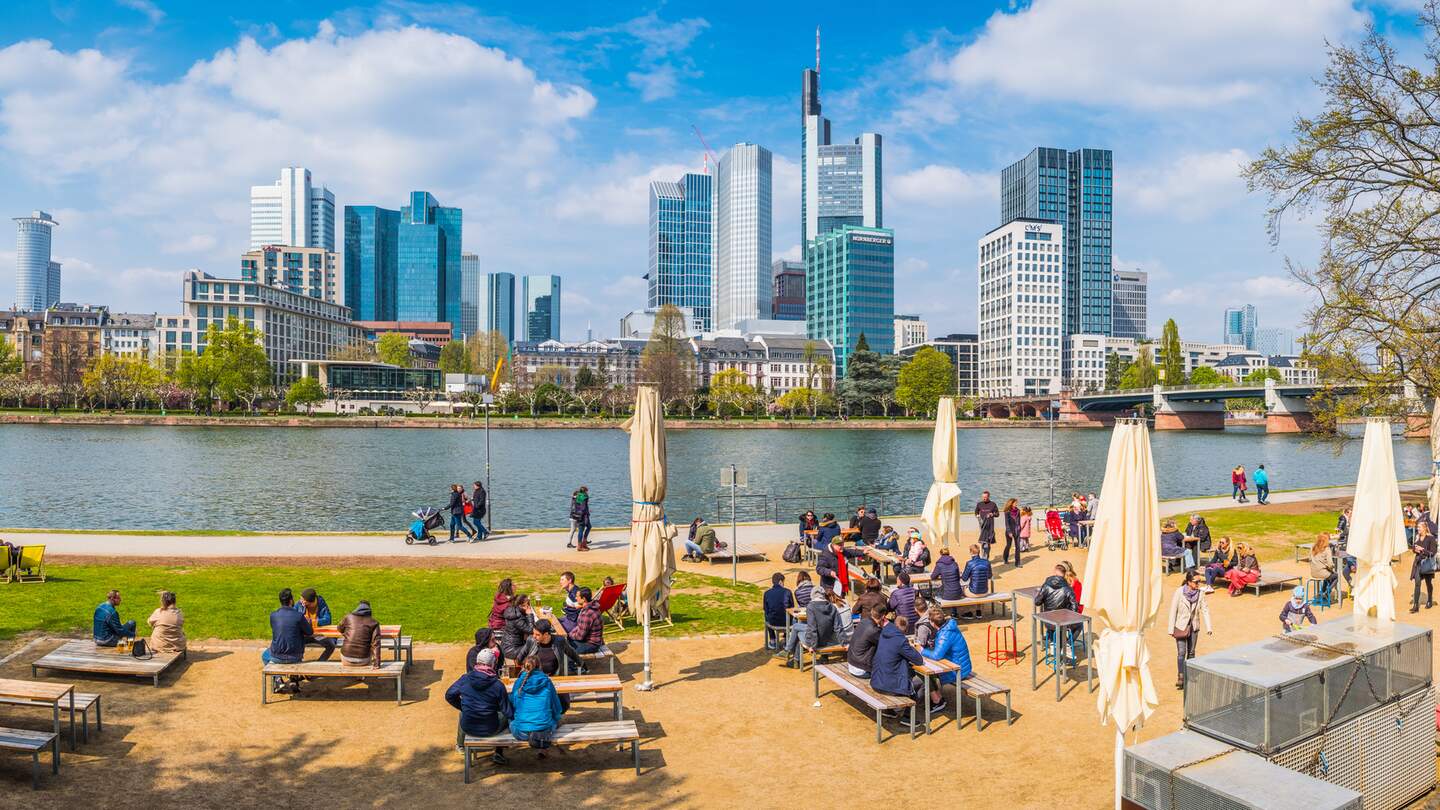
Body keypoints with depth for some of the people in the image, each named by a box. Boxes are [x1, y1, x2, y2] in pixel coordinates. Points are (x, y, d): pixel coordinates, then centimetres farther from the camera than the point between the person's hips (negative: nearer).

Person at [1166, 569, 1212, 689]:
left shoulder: (1200, 593, -7)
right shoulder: (1179, 592, -15)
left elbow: (1205, 610, 0)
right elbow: (1173, 611, -10)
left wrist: (1208, 627, -7)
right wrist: (1171, 629, -8)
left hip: (1194, 626, 3)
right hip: (1181, 626, -3)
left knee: (1191, 652, 12)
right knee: (1181, 652, -9)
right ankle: (1180, 677, -9)